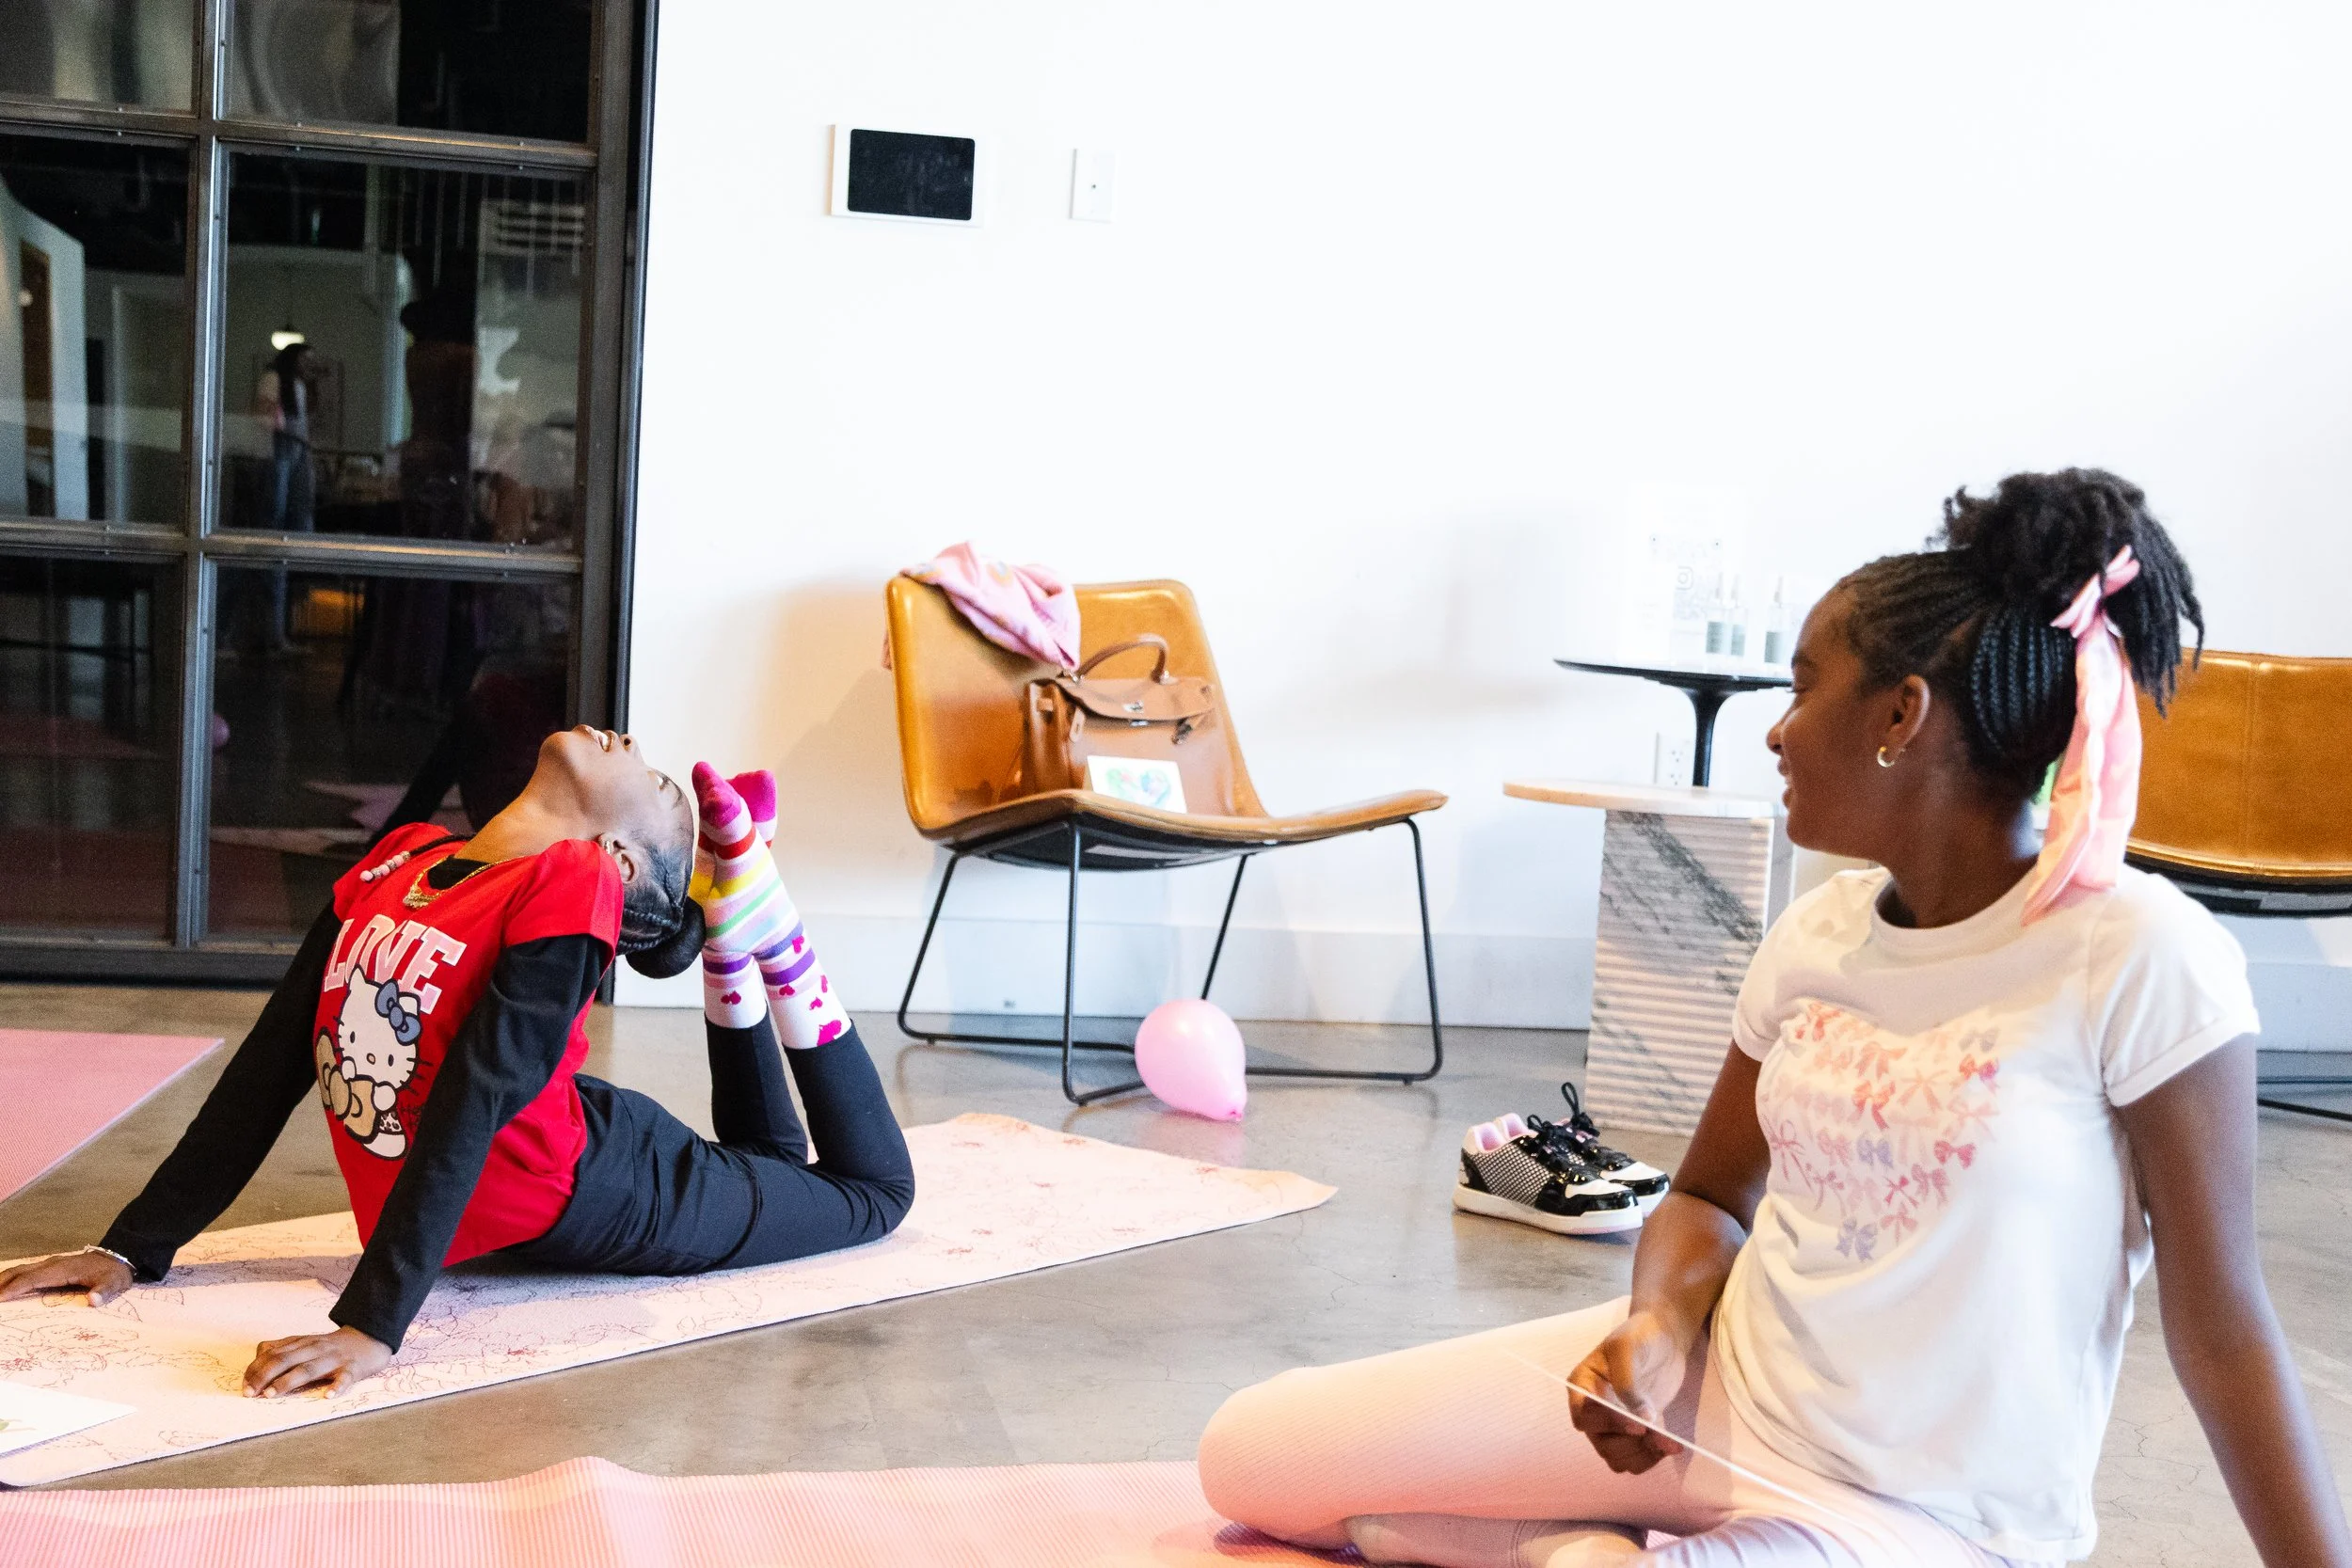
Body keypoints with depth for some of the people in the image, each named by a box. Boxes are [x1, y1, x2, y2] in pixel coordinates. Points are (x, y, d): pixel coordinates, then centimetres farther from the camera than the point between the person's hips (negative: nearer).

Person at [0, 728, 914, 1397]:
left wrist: (374, 1326, -34)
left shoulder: (572, 880, -24)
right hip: (549, 1212, 5)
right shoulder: (398, 860, -6)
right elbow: (269, 1068, -2)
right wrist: (135, 1247, -3)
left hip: (591, 1197, -5)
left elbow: (476, 1103, -30)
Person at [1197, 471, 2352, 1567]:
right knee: (1251, 1457, -1)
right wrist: (1657, 1327, -10)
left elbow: (2220, 1330, -13)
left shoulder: (2137, 959, -17)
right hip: (1711, 1397, 6)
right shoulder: (1817, 936, 1)